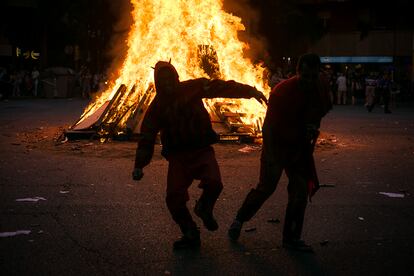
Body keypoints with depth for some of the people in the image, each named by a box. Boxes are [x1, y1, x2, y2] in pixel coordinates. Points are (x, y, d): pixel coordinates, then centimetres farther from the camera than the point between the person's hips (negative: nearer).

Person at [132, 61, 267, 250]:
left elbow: (221, 87, -7)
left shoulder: (192, 89, -1)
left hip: (202, 150, -1)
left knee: (213, 183, -26)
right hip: (177, 156, 1)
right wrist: (139, 165, -3)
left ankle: (204, 209, 10)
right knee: (174, 198, -11)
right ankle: (190, 235, 12)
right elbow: (147, 136, 5)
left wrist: (250, 91, -17)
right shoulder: (157, 106, 3)